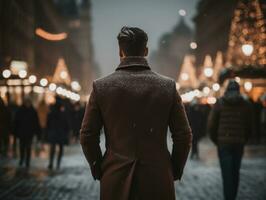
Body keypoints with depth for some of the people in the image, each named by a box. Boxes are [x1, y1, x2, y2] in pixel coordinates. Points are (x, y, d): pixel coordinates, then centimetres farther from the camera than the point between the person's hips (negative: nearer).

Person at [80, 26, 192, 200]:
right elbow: (184, 136, 0)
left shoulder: (101, 86, -3)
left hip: (116, 181, 0)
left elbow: (88, 136, -1)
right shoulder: (168, 86, -2)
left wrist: (99, 170, 12)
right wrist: (174, 172, 12)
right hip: (157, 179, 0)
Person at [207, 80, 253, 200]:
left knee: (227, 173, -3)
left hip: (223, 143, -2)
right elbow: (249, 127, 4)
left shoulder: (219, 104, -3)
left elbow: (211, 125, -3)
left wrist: (216, 140, 11)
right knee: (235, 172, 13)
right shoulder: (246, 105, 3)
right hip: (239, 144, 2)